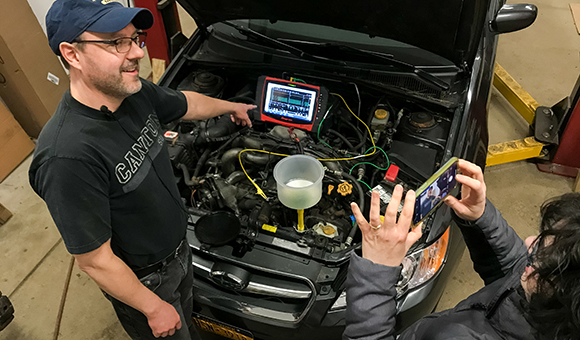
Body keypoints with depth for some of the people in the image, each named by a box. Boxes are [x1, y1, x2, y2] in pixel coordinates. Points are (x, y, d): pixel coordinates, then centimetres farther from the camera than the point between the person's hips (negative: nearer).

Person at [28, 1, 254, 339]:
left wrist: (231, 106, 26)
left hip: (179, 248, 7)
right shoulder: (67, 157, -38)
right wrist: (154, 308, -17)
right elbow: (95, 260, -28)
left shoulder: (137, 93, -14)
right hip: (143, 279, -6)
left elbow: (187, 104, 9)